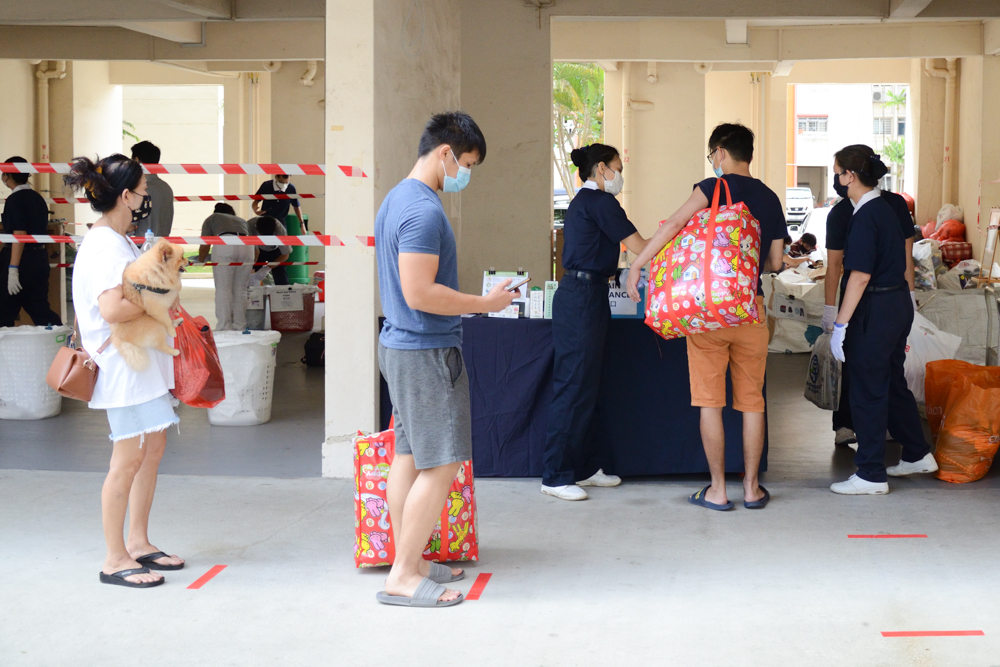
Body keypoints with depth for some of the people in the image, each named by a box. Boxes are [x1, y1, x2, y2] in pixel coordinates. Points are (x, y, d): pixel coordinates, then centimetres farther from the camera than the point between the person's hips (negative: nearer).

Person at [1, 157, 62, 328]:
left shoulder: (14, 200, -11)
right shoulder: (38, 198, 13)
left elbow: (19, 235, -19)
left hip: (20, 259, -8)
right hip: (40, 258, 8)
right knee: (40, 309, 7)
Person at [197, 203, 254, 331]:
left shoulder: (211, 218, 31)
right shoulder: (242, 221, 39)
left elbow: (205, 246, 20)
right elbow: (256, 250, 36)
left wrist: (201, 261, 37)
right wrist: (251, 267, 51)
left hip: (224, 245, -3)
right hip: (247, 246, 3)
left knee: (223, 288, 1)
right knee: (240, 289, 11)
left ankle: (224, 328, -5)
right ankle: (240, 327, 10)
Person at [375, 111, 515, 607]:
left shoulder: (396, 199, 13)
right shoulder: (425, 210, -19)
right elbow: (420, 293, -25)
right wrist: (486, 303, -16)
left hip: (398, 344, 11)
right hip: (427, 352, -11)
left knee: (409, 454, 14)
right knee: (442, 464, -6)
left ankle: (407, 561, 22)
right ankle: (403, 577, -2)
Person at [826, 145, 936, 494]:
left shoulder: (866, 216, -18)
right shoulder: (886, 209, 11)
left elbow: (860, 275, -22)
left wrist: (841, 325, -20)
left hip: (876, 309, -10)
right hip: (899, 304, 10)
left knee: (868, 391, -1)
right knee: (893, 383, 20)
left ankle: (871, 475, 6)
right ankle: (918, 454, 31)